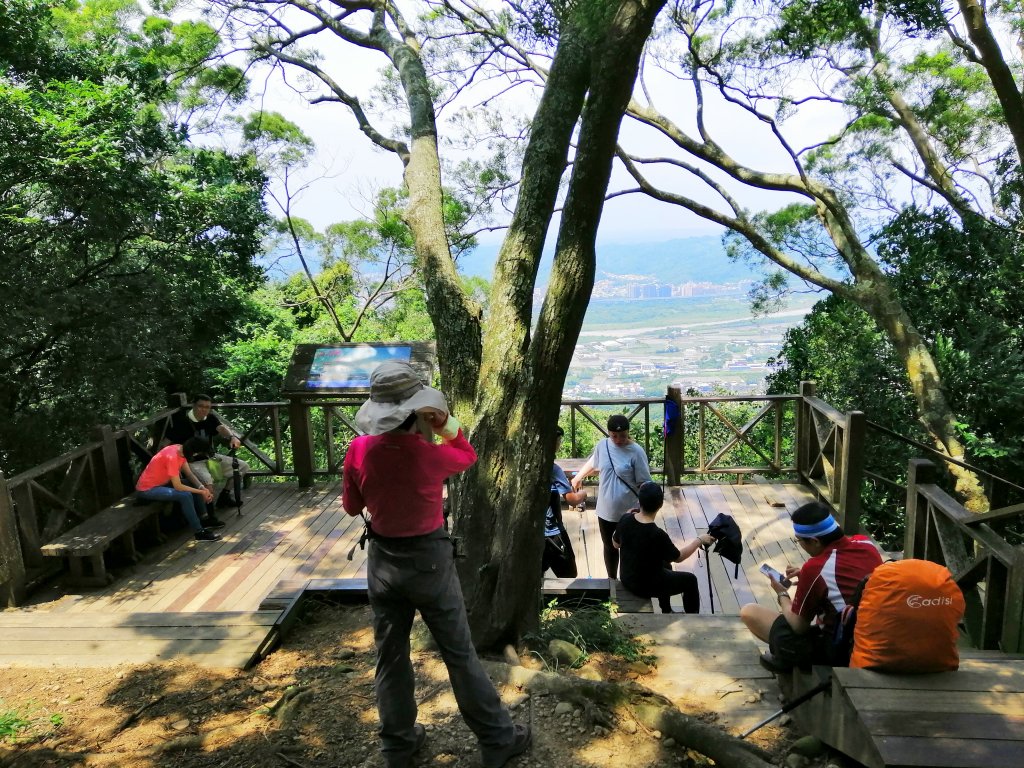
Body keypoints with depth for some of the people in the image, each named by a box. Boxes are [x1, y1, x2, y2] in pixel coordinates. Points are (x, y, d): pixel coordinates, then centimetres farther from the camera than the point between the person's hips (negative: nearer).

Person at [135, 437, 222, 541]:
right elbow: (178, 486, -28)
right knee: (185, 495, -25)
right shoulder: (172, 457, -31)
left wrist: (202, 488, -13)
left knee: (194, 486, 7)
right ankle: (199, 532, -17)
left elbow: (189, 474, 2)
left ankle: (204, 519, 14)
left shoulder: (180, 450, -5)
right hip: (147, 489, -9)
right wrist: (201, 492, -19)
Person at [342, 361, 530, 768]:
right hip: (429, 560, -3)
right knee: (459, 654, 10)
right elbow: (469, 455, 2)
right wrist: (448, 426, -9)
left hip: (383, 560, 3)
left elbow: (351, 507, 2)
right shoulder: (431, 455, -21)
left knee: (389, 656, 18)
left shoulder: (358, 451, -14)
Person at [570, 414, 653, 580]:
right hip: (606, 510, 4)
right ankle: (612, 579, 40)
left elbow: (643, 484, -14)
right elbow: (593, 463, 16)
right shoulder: (602, 446, -5)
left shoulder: (636, 452, -18)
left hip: (628, 512, -4)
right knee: (609, 547, 20)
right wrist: (578, 477, 30)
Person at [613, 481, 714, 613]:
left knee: (665, 565, 33)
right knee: (690, 580, 17)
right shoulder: (657, 535, -32)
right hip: (646, 586, -6)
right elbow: (678, 557, -13)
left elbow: (616, 544, 4)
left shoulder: (625, 520, -16)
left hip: (627, 579, 6)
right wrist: (699, 540, 0)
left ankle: (667, 612, 46)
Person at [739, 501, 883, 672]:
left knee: (748, 611, -3)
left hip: (835, 652, -7)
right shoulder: (866, 544, -6)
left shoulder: (815, 568, -25)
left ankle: (786, 660, 16)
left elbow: (798, 626, -12)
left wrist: (782, 594, 5)